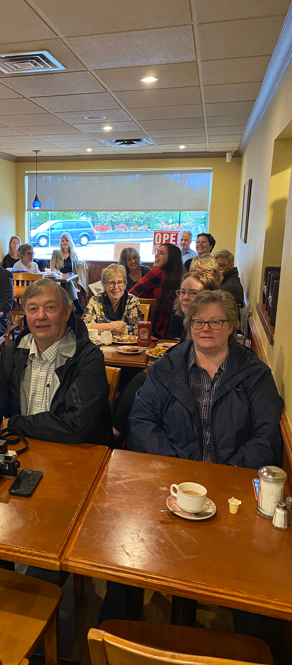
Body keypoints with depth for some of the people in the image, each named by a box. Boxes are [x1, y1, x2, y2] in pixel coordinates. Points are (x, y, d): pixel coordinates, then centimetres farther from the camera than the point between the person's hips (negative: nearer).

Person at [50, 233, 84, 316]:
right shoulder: (56, 253, 10)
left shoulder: (74, 255, 14)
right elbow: (52, 268, 2)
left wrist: (75, 285, 2)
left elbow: (76, 272, 13)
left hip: (69, 283, 1)